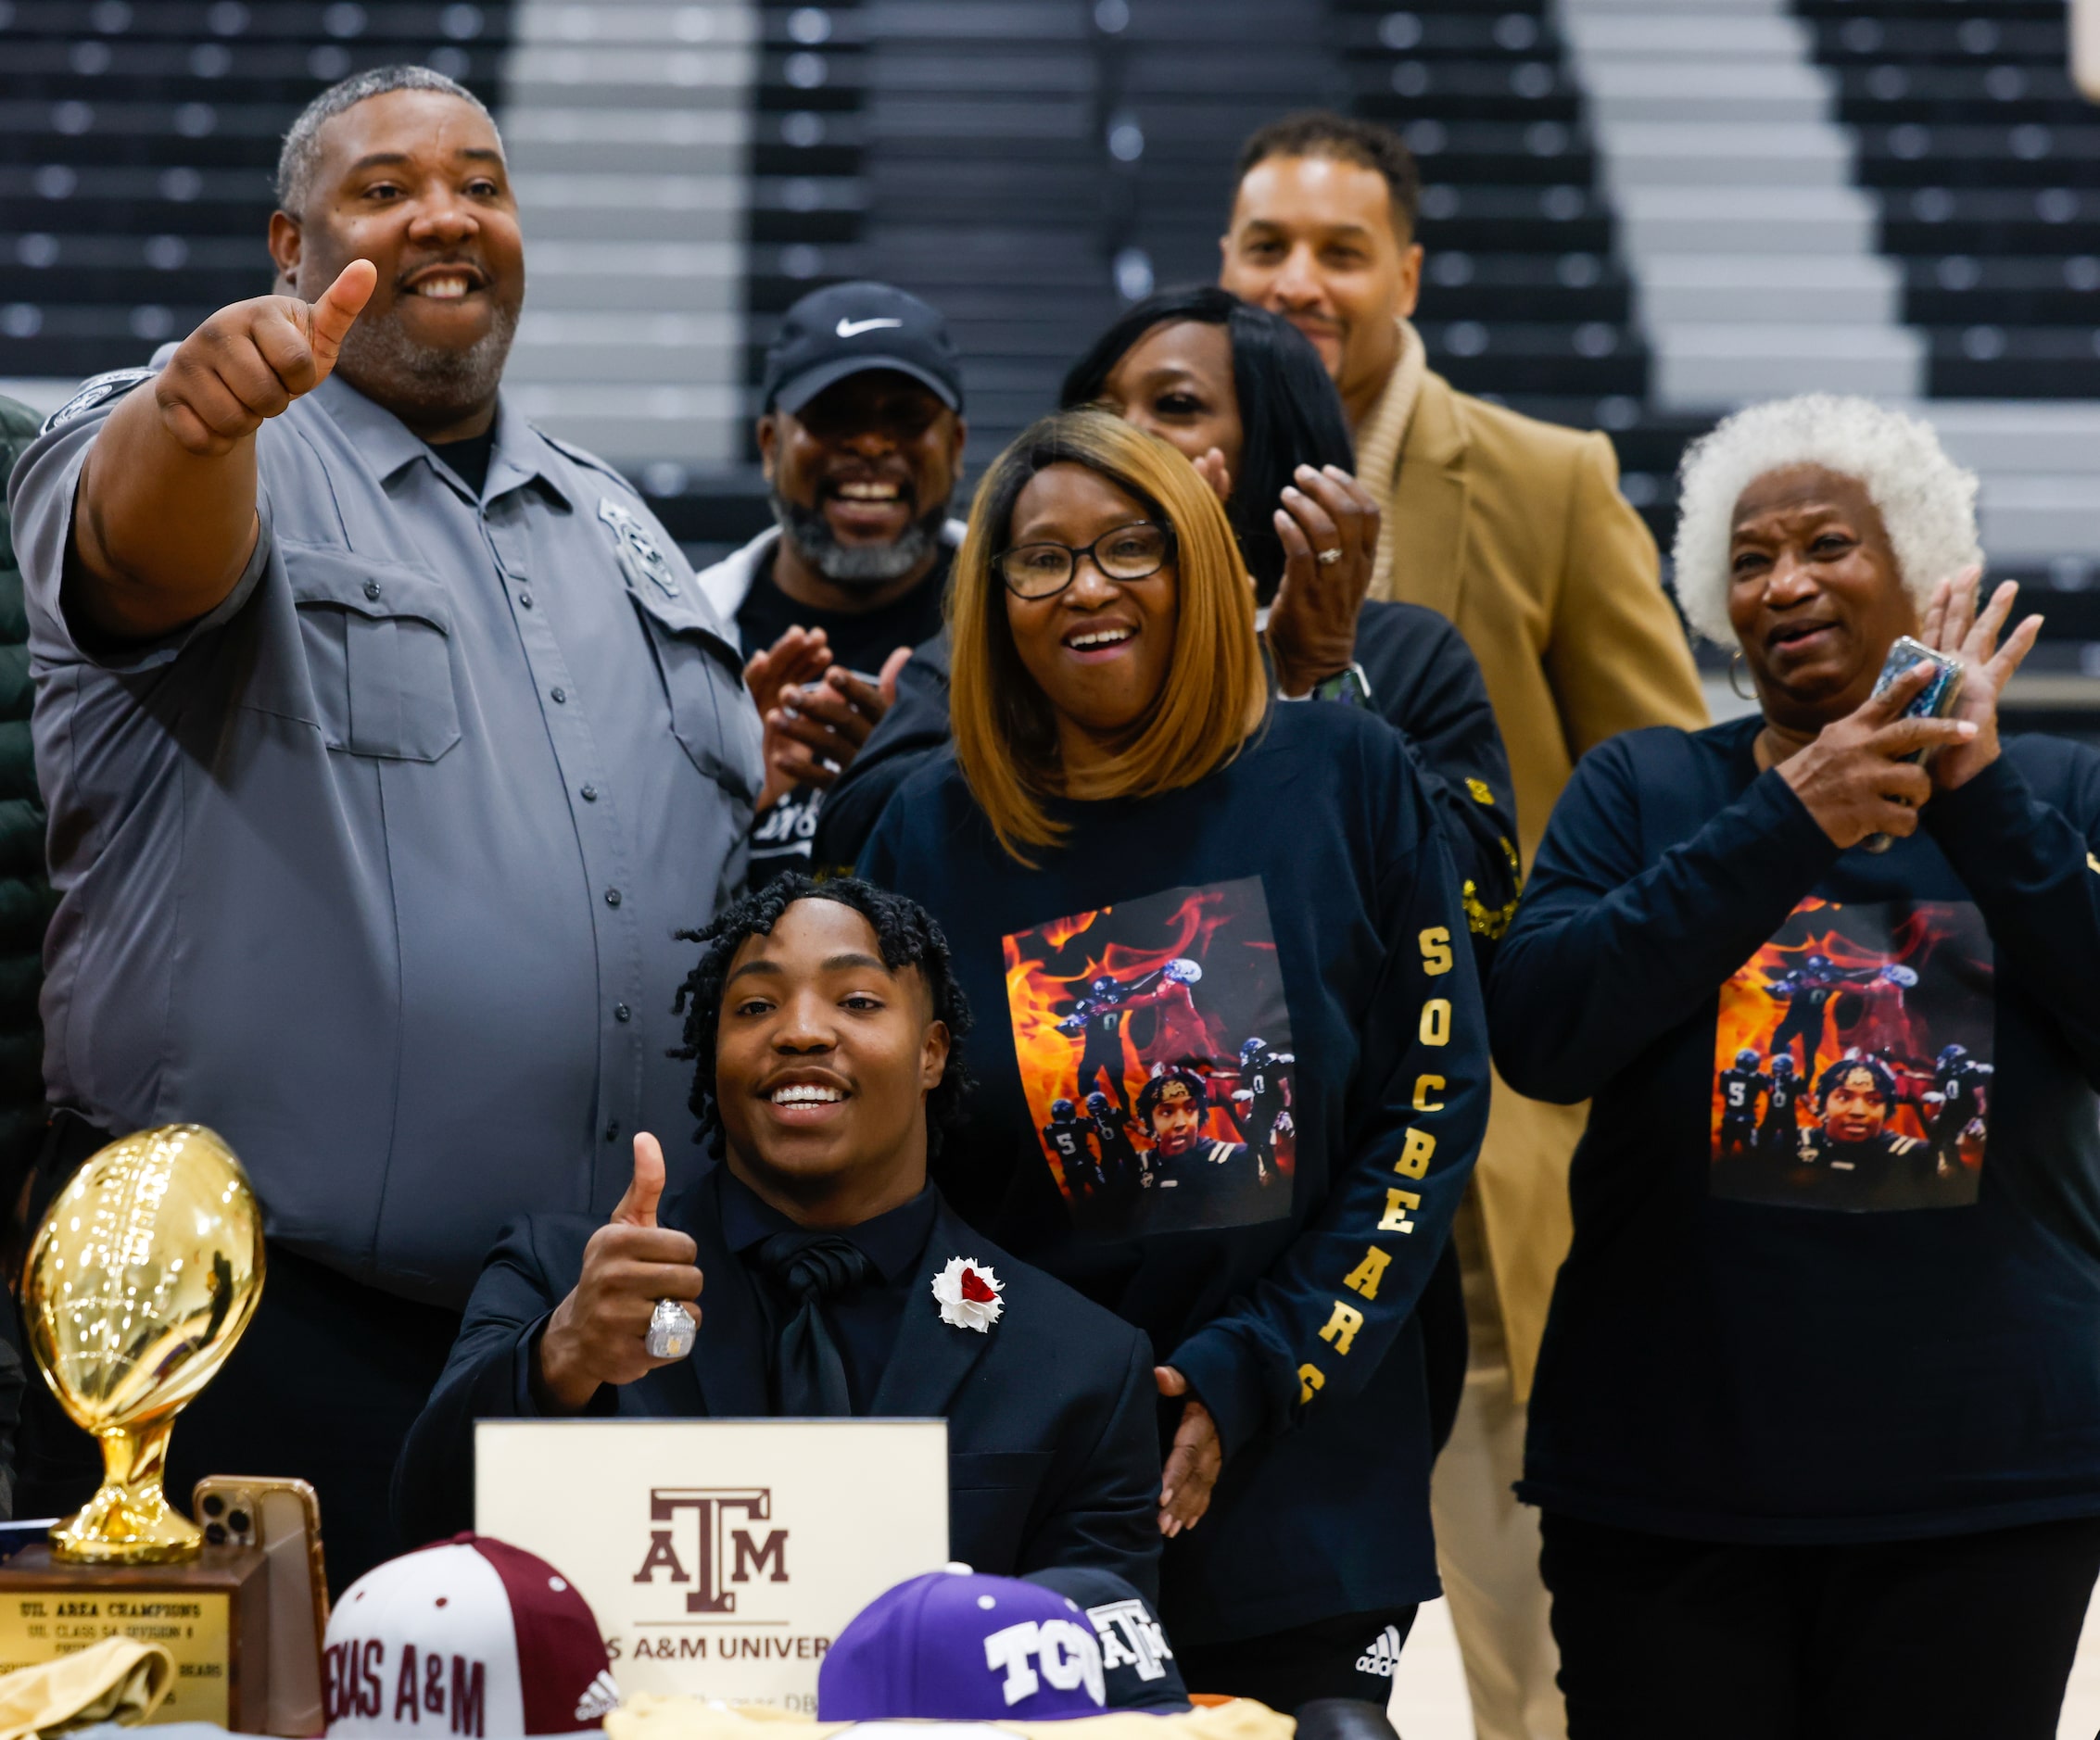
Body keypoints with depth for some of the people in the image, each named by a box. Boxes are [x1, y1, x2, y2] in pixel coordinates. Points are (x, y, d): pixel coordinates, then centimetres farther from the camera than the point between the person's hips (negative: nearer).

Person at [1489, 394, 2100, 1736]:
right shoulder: (1641, 789, 6)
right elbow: (1538, 1034, -9)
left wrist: (1979, 791, -13)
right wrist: (1789, 821, -15)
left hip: (1987, 1483, 0)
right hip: (1668, 1481, 0)